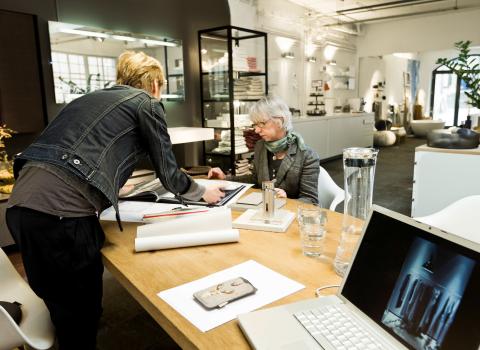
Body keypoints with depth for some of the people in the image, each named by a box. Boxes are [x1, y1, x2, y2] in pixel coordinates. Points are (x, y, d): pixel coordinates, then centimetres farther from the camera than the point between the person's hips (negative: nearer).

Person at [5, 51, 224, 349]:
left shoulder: (92, 98, 26)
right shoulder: (147, 103, 5)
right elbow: (168, 174, 7)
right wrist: (204, 193, 24)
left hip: (21, 205, 8)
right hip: (62, 212, -8)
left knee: (63, 306, 24)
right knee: (82, 309, 14)